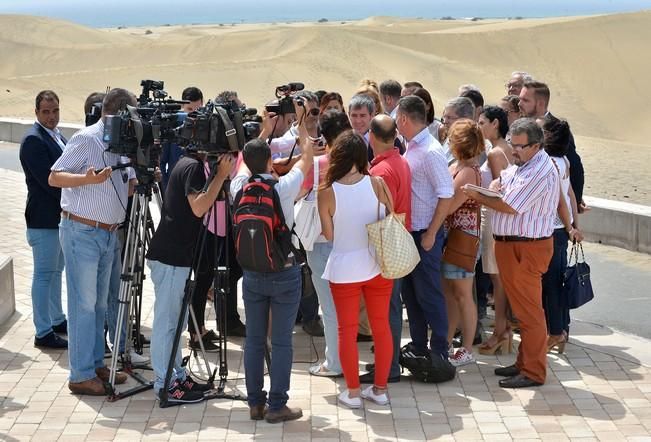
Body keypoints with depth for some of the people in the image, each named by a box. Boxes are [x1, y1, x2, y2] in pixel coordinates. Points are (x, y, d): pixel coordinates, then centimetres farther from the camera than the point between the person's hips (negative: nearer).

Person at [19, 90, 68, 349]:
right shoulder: (33, 140, -17)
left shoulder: (57, 136, 12)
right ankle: (43, 333, 2)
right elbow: (48, 179, -22)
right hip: (44, 219, -9)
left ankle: (57, 320, 30)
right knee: (44, 274, -4)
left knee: (56, 271, 18)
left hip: (60, 216, 9)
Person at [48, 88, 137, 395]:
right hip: (81, 231, -8)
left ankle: (96, 365, 21)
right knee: (84, 304, -6)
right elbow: (54, 177, -11)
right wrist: (87, 178, -25)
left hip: (108, 232, 8)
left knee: (99, 303, 13)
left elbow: (125, 188, 18)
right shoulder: (86, 139, -11)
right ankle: (81, 376, -1)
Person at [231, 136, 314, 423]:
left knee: (254, 340, 10)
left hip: (252, 273, 4)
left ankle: (255, 403, 16)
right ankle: (277, 406, 3)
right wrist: (303, 130, 23)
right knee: (281, 342, 1)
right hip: (284, 273, -4)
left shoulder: (239, 187, -4)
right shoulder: (283, 188, -14)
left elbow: (245, 163, 19)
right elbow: (306, 159, 4)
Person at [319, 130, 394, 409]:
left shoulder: (327, 193, -13)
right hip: (377, 265, 2)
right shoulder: (376, 183, -9)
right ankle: (380, 389, 22)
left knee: (347, 331, 10)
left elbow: (329, 235, -5)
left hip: (344, 269, -2)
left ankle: (353, 392, 16)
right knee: (381, 327, 13)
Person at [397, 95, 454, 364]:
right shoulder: (410, 147, 8)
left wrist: (431, 234, -19)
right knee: (410, 292, 16)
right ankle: (418, 348, 28)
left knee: (428, 294, 0)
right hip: (408, 231, 9)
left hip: (425, 233, -9)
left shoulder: (430, 152, -19)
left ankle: (439, 351, 12)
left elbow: (446, 195, -21)